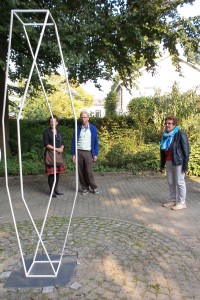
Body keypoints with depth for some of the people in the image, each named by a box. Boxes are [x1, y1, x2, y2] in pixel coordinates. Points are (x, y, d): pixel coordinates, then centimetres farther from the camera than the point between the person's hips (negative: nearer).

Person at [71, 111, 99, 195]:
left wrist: (95, 154, -2)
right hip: (79, 152, 2)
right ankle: (85, 188, 19)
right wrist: (73, 154, 0)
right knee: (81, 172, 5)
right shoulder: (78, 128, 5)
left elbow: (96, 142, 4)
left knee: (89, 172, -3)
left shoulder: (93, 128, 3)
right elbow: (73, 142, 6)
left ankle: (94, 187, 15)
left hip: (88, 153, -2)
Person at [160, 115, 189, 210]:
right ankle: (173, 200, 24)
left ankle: (181, 202, 12)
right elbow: (162, 151, 15)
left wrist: (185, 165, -15)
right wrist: (162, 164, 14)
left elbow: (186, 150, -11)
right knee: (171, 182, 12)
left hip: (178, 162, -7)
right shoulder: (165, 135, 10)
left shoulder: (180, 134, -10)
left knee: (180, 182, 1)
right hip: (169, 162, 7)